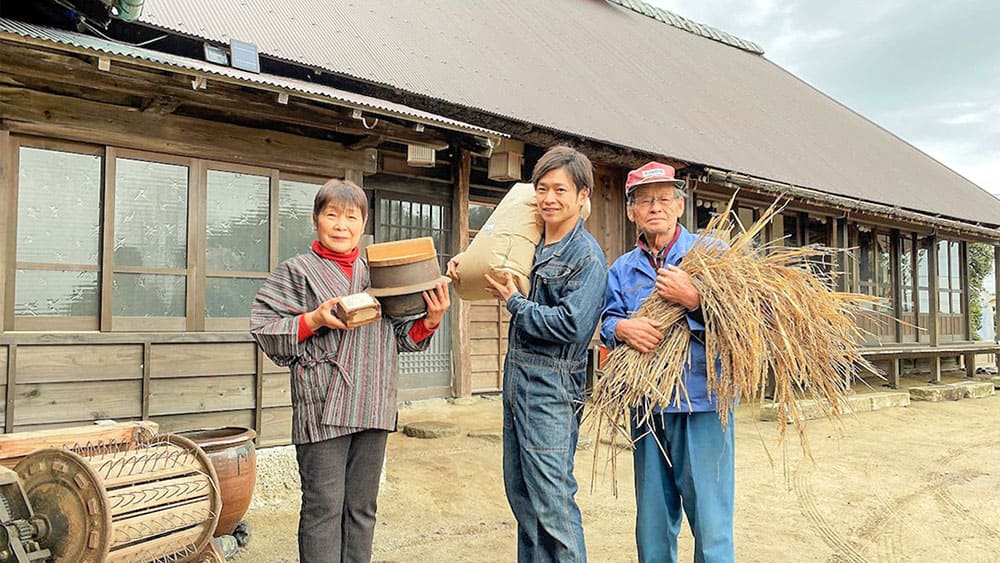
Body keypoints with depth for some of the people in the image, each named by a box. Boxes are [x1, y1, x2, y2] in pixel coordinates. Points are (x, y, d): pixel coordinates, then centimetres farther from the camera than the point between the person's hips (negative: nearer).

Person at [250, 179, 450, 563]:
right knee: (324, 508, 1)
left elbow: (401, 336, 16)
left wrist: (430, 321, -3)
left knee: (362, 508, 14)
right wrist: (313, 320, -16)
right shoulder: (297, 271, 2)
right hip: (323, 409, -4)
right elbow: (264, 329, -4)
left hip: (373, 408, 4)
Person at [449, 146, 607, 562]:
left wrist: (513, 301, -10)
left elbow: (569, 325, -19)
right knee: (521, 495, 15)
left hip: (551, 387, -8)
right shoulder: (530, 244, 11)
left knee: (552, 503, -4)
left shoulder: (587, 256, -10)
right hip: (516, 375, 8)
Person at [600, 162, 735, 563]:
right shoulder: (621, 269, 14)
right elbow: (607, 323, 6)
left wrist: (693, 300, -24)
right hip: (646, 405, 4)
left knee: (711, 522, -2)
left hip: (702, 400, -4)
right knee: (653, 523, 14)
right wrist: (622, 328, -16)